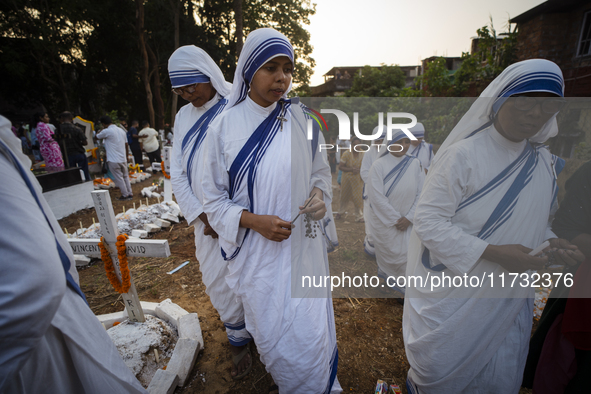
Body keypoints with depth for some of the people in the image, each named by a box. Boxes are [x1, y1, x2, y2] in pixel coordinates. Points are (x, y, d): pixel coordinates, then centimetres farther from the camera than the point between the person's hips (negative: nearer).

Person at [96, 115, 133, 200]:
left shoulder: (106, 131, -12)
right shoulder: (121, 130, 8)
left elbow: (97, 137, 6)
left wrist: (102, 130, 20)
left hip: (113, 160, -6)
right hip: (123, 159, 6)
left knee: (119, 178, 2)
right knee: (125, 176, 15)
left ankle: (125, 195, 8)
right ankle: (130, 193, 18)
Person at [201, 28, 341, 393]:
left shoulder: (301, 118, -2)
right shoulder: (224, 126, -6)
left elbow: (321, 171, 10)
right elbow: (214, 199, -2)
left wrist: (320, 194, -12)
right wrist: (253, 220, -18)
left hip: (302, 243, 1)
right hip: (255, 250, 0)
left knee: (310, 333, 12)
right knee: (271, 333, 16)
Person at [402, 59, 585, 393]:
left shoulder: (545, 162, 4)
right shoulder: (462, 154, -18)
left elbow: (535, 220, 16)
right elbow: (428, 220, -22)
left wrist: (550, 242, -5)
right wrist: (492, 253, -26)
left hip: (508, 298, 6)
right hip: (452, 293, -6)